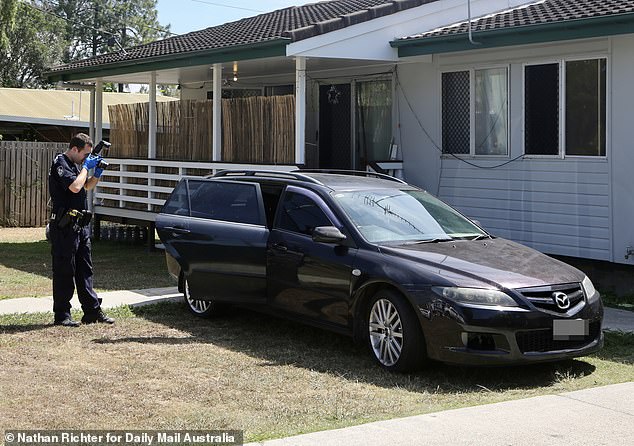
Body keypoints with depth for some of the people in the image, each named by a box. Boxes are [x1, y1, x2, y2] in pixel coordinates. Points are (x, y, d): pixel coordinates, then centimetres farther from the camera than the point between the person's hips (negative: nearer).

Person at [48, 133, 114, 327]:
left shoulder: (77, 164, 16)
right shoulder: (61, 164, -12)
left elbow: (86, 186, 29)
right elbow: (75, 186, -27)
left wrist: (97, 174, 11)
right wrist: (86, 167, -13)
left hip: (80, 225, 9)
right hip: (65, 227, -9)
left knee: (85, 270, 12)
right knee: (64, 272, -3)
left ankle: (92, 311, 17)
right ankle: (61, 315, 3)